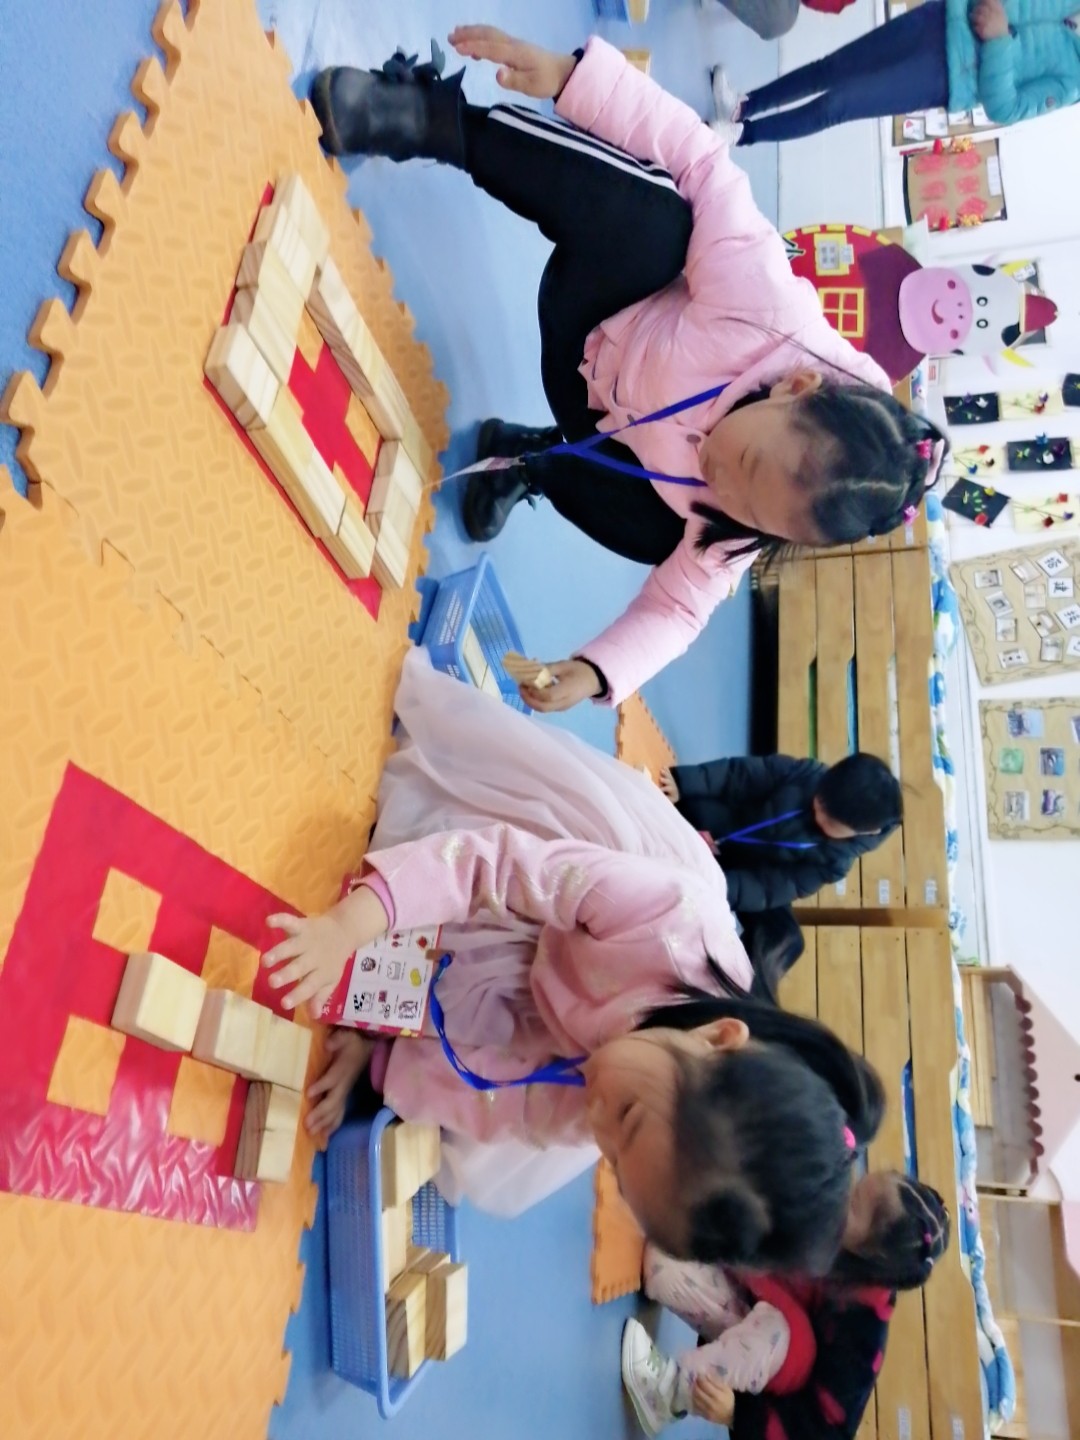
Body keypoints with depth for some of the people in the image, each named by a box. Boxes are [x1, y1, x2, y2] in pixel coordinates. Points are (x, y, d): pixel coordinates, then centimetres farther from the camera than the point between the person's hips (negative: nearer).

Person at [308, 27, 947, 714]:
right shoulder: (765, 305, -38)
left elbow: (675, 609, -18)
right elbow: (699, 156, -28)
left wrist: (596, 672, -37)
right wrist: (571, 72, -35)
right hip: (595, 320, -2)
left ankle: (533, 462, 5)